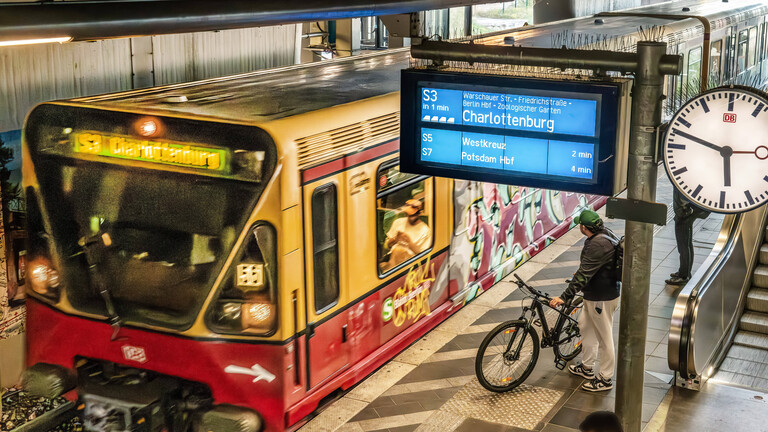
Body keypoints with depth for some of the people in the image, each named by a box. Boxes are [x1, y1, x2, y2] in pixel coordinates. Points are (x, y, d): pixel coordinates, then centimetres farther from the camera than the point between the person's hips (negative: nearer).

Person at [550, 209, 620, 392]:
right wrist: (580, 272, 35)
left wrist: (564, 297, -31)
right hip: (595, 294, 11)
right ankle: (587, 367, 38)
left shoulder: (598, 245, -29)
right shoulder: (605, 234, 3)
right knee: (585, 326, 24)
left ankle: (605, 379, 16)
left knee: (604, 337, 3)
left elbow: (584, 275, -31)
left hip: (602, 298, -11)